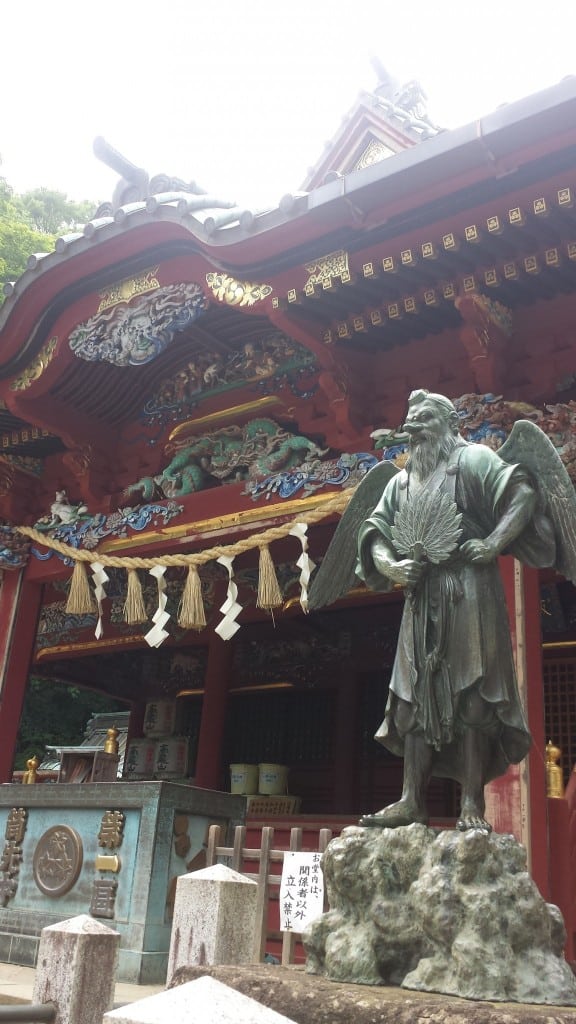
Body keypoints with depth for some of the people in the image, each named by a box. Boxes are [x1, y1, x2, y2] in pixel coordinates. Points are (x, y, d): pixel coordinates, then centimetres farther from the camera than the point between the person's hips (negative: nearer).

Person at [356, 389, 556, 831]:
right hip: (421, 598, 6)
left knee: (471, 696, -7)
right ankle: (413, 802, 5)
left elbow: (525, 493, -9)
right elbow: (374, 533, 16)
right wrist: (391, 566, -4)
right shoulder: (401, 482, 19)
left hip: (469, 592, -6)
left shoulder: (472, 459, 3)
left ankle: (473, 806, -4)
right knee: (417, 698, 3)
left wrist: (494, 543, -18)